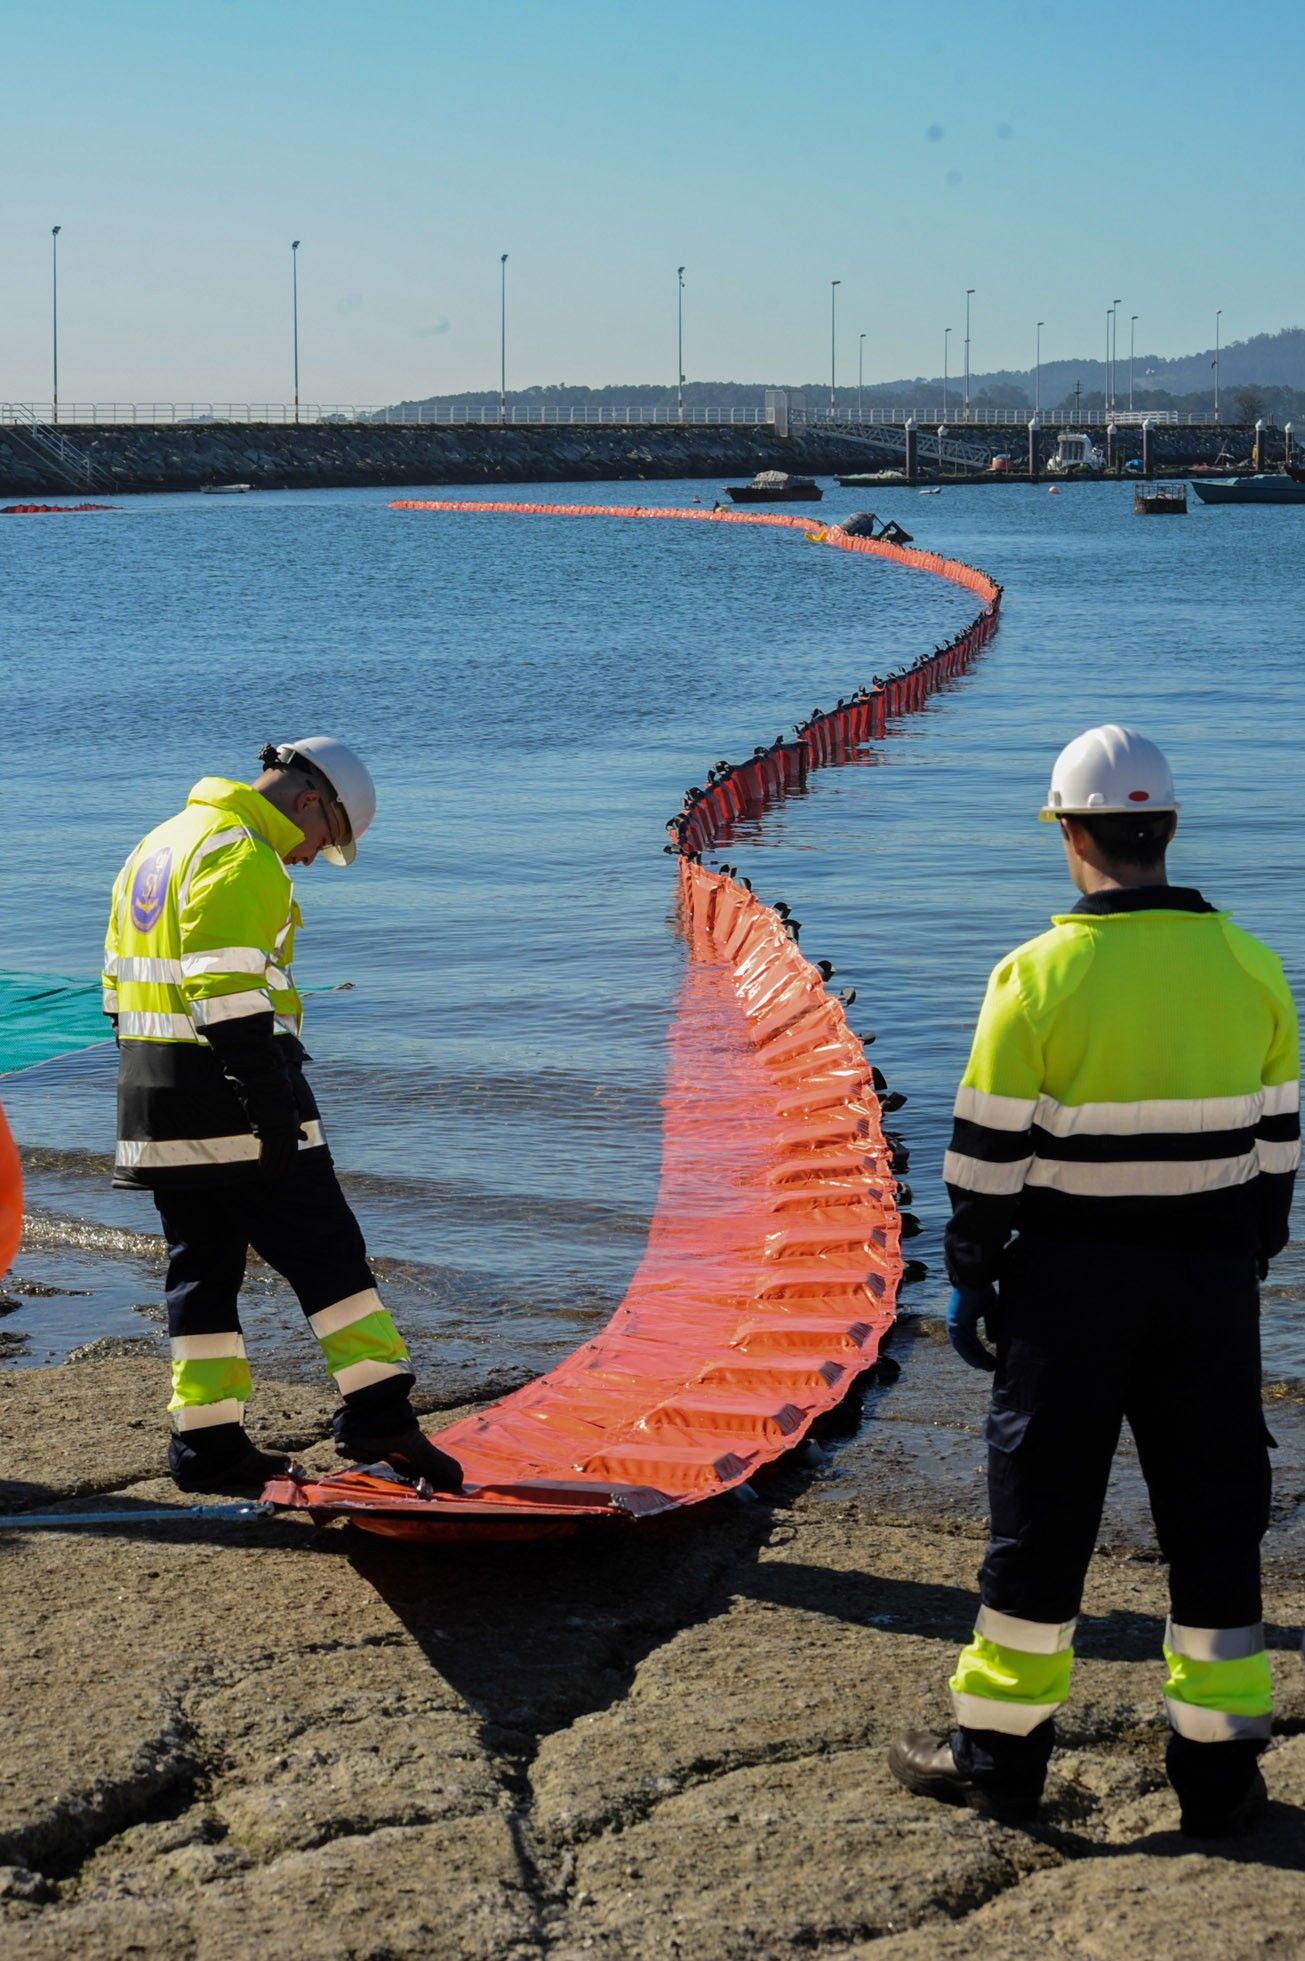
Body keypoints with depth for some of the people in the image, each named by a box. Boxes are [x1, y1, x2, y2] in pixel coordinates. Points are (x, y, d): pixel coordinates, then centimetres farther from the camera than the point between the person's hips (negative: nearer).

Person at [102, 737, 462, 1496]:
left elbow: (122, 982, 22)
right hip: (224, 1090, -9)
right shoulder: (240, 855, -12)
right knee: (326, 1252, -2)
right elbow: (227, 985, -23)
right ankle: (377, 1412, -4)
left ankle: (208, 1443, 12)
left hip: (152, 1088, 9)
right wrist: (271, 1097, -24)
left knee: (203, 1263, 12)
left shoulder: (158, 847, 19)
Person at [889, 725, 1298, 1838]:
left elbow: (990, 1153, -10)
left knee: (1043, 1509, 8)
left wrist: (970, 1276, 1)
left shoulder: (1039, 977, -13)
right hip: (1212, 1278, 3)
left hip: (1071, 1281, -3)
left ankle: (999, 1752, 18)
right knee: (1214, 1515, 11)